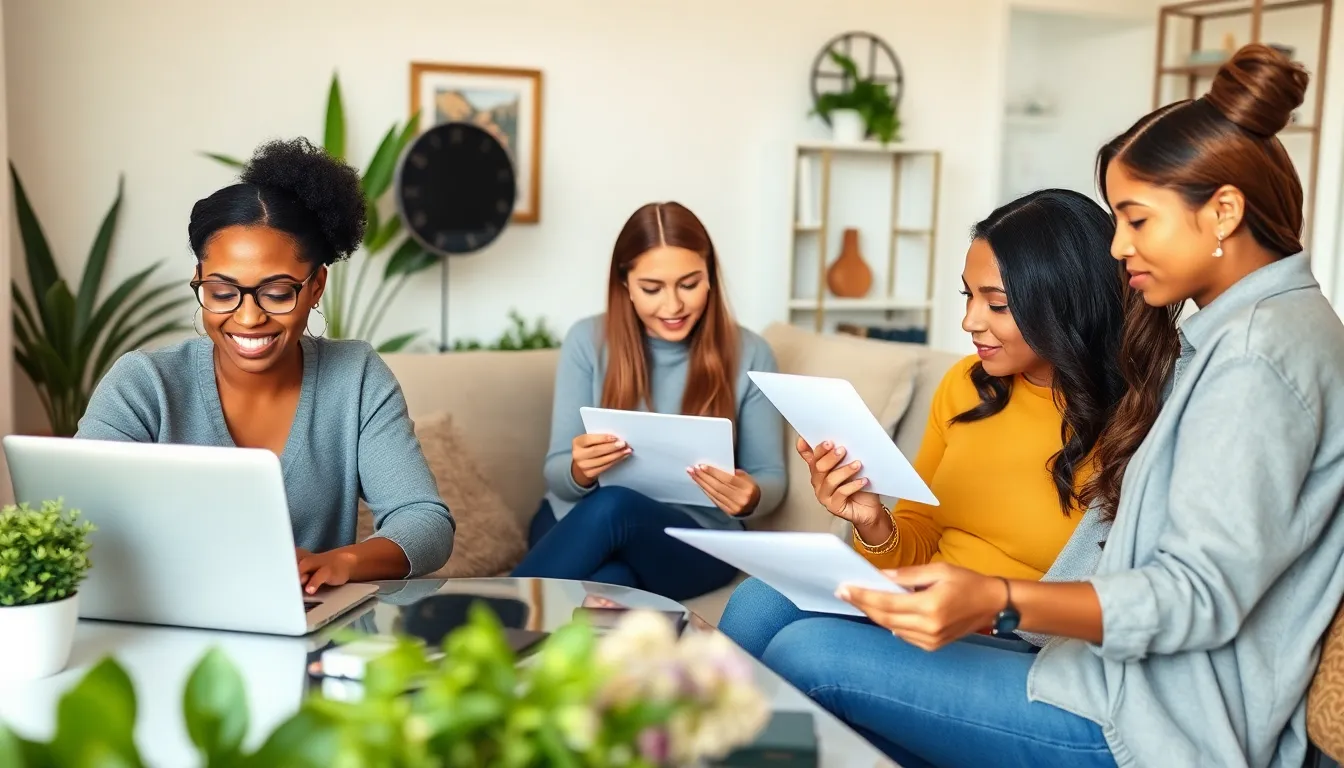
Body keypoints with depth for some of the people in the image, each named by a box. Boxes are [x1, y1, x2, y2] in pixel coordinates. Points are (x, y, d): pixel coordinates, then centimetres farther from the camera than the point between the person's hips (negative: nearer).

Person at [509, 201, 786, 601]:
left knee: (614, 506, -36)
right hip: (578, 522, 0)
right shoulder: (587, 340, -1)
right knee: (608, 583, -39)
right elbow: (557, 474, 1)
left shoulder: (749, 354, -1)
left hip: (696, 540, 0)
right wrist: (580, 472, -25)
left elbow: (770, 477, 5)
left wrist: (750, 498, -21)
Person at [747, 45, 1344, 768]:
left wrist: (998, 601, -35)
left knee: (806, 654, -17)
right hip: (1142, 684, 10)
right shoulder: (1233, 334, 17)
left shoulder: (1261, 354, -15)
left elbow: (1203, 591, -21)